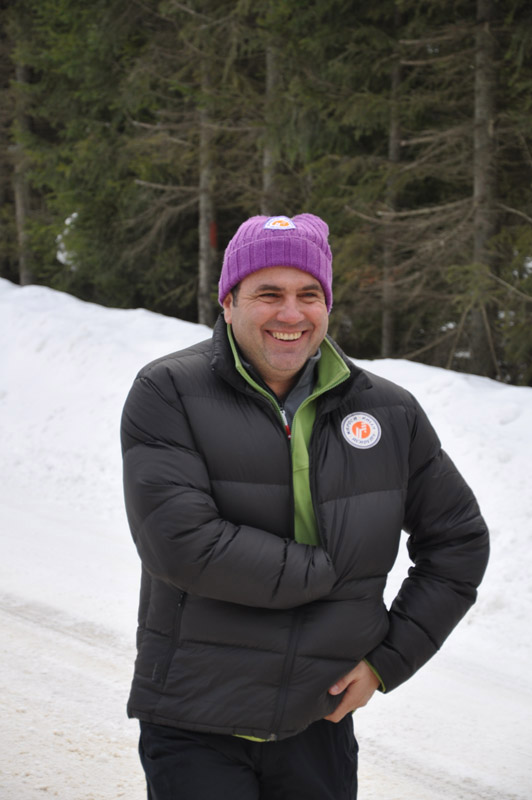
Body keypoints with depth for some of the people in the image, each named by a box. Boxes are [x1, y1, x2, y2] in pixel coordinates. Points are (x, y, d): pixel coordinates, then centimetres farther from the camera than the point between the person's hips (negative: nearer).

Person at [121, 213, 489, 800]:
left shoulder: (390, 414, 5)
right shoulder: (169, 393, -7)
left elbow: (459, 542, 15)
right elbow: (181, 543, -20)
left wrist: (389, 660, 4)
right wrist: (332, 572, -14)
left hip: (318, 729, 4)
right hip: (194, 729, -3)